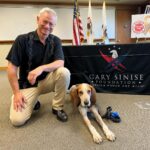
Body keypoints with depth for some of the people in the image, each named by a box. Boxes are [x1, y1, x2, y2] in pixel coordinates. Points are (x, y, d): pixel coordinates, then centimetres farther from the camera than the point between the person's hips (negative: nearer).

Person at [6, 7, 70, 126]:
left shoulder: (55, 41, -3)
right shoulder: (22, 40, -11)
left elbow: (60, 63, -17)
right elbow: (12, 67, -11)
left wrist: (41, 68, -36)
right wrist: (16, 93, -16)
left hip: (47, 80, 2)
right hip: (27, 84, -2)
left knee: (64, 72, -29)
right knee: (17, 120, -19)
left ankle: (57, 107, -7)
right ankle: (33, 101, 15)